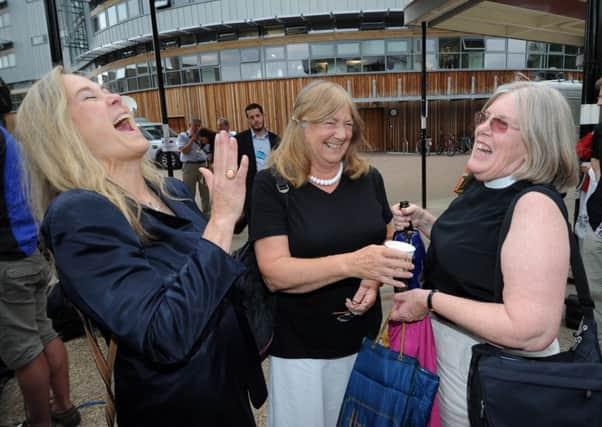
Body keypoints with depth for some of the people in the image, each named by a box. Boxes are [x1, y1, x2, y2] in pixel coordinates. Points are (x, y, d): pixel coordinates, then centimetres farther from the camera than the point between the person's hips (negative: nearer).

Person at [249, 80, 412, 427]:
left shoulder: (369, 179, -1)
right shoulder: (273, 184, -14)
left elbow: (389, 241, 9)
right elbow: (274, 273, -21)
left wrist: (374, 279, -13)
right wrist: (352, 264, -34)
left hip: (363, 338, 4)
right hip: (299, 346, -4)